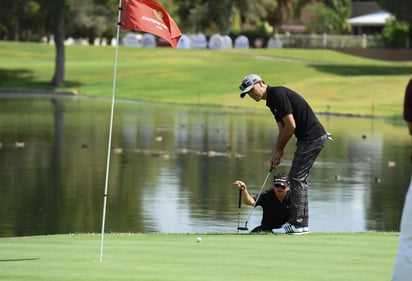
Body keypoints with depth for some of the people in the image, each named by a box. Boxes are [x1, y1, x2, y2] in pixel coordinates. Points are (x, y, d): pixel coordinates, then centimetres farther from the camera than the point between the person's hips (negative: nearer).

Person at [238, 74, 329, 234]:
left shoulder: (278, 94, -15)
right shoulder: (271, 101, 16)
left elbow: (290, 126, -18)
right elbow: (283, 130, 22)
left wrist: (279, 150, -6)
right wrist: (276, 154, 12)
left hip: (312, 137, -10)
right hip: (310, 138, 10)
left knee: (296, 179, -7)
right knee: (299, 179, 13)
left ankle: (296, 224, -5)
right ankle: (302, 223, 15)